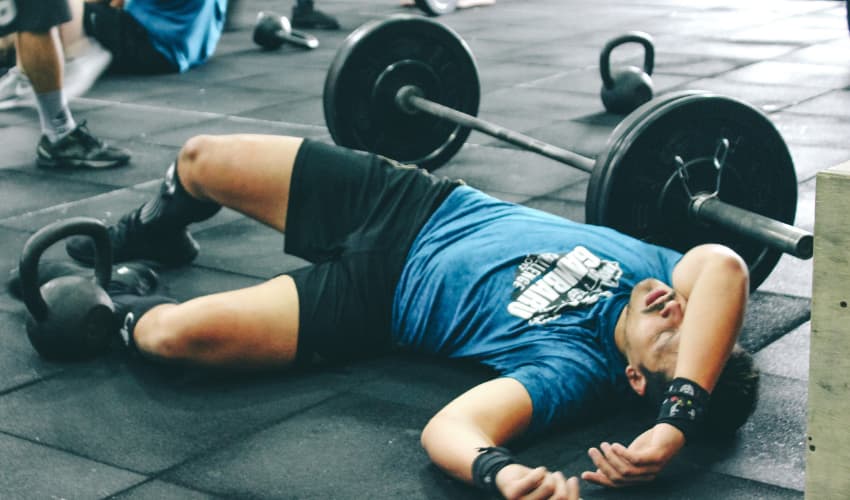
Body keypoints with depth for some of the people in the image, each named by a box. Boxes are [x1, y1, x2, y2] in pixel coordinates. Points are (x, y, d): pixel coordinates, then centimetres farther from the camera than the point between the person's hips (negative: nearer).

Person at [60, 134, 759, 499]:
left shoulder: (576, 371, -31)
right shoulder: (653, 268, -20)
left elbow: (445, 429, -43)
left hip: (377, 297, -5)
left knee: (174, 332, -20)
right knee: (199, 161, 5)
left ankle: (117, 317, 22)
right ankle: (155, 236, 46)